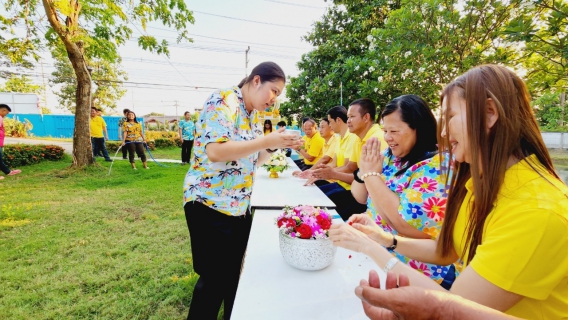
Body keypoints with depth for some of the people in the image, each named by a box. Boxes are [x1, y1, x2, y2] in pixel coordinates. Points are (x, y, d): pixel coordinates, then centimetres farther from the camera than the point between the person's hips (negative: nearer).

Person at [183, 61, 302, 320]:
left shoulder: (255, 115, 12)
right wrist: (266, 141, -25)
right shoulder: (223, 101, -14)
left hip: (239, 206, 8)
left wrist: (275, 146, -3)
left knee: (232, 273, 20)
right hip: (210, 204, -8)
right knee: (214, 278, 3)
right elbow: (216, 152, -27)